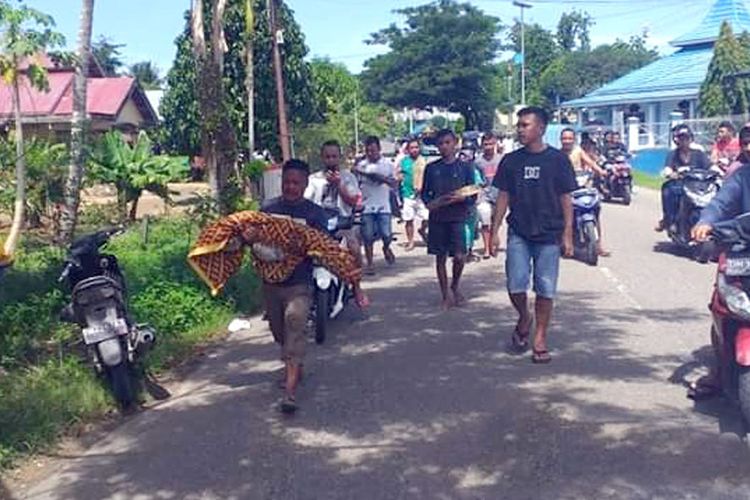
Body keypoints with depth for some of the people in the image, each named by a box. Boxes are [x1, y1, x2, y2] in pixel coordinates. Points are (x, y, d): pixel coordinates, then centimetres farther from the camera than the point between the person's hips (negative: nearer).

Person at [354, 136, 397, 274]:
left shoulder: (388, 164, 3)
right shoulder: (361, 165, 3)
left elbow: (394, 184, 2)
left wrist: (383, 179, -14)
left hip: (383, 205, 0)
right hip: (367, 206, 0)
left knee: (386, 234, -4)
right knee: (368, 237, 1)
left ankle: (386, 248, 30)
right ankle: (369, 264, 11)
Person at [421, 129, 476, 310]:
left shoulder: (465, 167, 3)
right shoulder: (431, 168, 7)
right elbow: (425, 192, 12)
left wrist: (462, 198, -17)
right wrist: (429, 203, -9)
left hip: (458, 216, -2)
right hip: (437, 218, 2)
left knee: (459, 256, -10)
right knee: (440, 257, 6)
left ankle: (455, 285, 19)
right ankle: (446, 295, 19)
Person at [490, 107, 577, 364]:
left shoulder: (558, 160, -1)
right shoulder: (511, 160, 5)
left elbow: (566, 199, 1)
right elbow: (503, 197, 9)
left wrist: (567, 235, -3)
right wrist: (494, 231, 4)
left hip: (548, 236, -1)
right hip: (518, 234, 1)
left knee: (545, 290, 2)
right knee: (516, 286, -7)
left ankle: (540, 339, 16)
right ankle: (524, 318, 24)